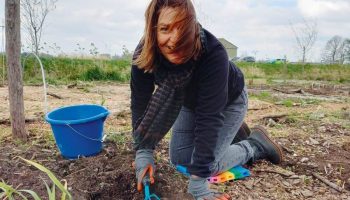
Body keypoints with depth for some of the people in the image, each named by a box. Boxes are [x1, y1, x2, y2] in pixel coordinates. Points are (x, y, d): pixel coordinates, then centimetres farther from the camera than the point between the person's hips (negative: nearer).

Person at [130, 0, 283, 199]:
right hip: (190, 101, 5)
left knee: (207, 164, -11)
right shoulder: (144, 54, -27)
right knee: (178, 158, 10)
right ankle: (230, 132, 31)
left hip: (228, 102, -5)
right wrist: (143, 152, -30)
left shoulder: (213, 54, -41)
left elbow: (209, 116, -40)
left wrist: (198, 179, -38)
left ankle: (256, 144, 14)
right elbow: (140, 102, -21)